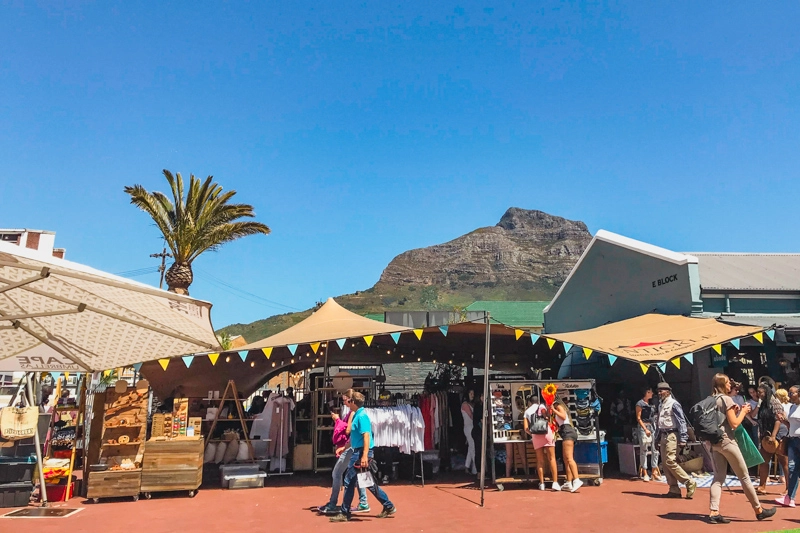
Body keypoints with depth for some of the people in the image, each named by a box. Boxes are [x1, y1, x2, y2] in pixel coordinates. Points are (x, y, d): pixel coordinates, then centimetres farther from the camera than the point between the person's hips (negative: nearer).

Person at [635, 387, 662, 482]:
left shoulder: (651, 404, 16)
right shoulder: (640, 403, -4)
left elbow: (653, 417, 19)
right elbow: (638, 418, -8)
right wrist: (645, 429, -15)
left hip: (652, 427, 7)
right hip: (643, 427, -7)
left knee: (655, 449, 4)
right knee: (644, 450, -4)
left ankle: (654, 472, 11)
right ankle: (644, 473, 2)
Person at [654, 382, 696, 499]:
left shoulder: (674, 404, -9)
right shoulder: (660, 406, 17)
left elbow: (682, 422, -14)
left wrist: (683, 440, -19)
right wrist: (657, 439, 20)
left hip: (672, 436, -9)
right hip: (663, 436, 9)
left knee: (671, 462, -15)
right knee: (666, 464, 7)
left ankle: (690, 483, -2)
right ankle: (674, 490, 12)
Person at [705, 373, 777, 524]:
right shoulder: (726, 399, -9)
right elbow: (734, 424, -12)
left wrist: (733, 412, 17)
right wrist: (743, 412, 2)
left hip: (713, 442, 7)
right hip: (726, 440, -7)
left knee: (719, 477, 6)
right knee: (744, 476, 8)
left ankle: (714, 512, -2)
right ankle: (759, 510, 21)